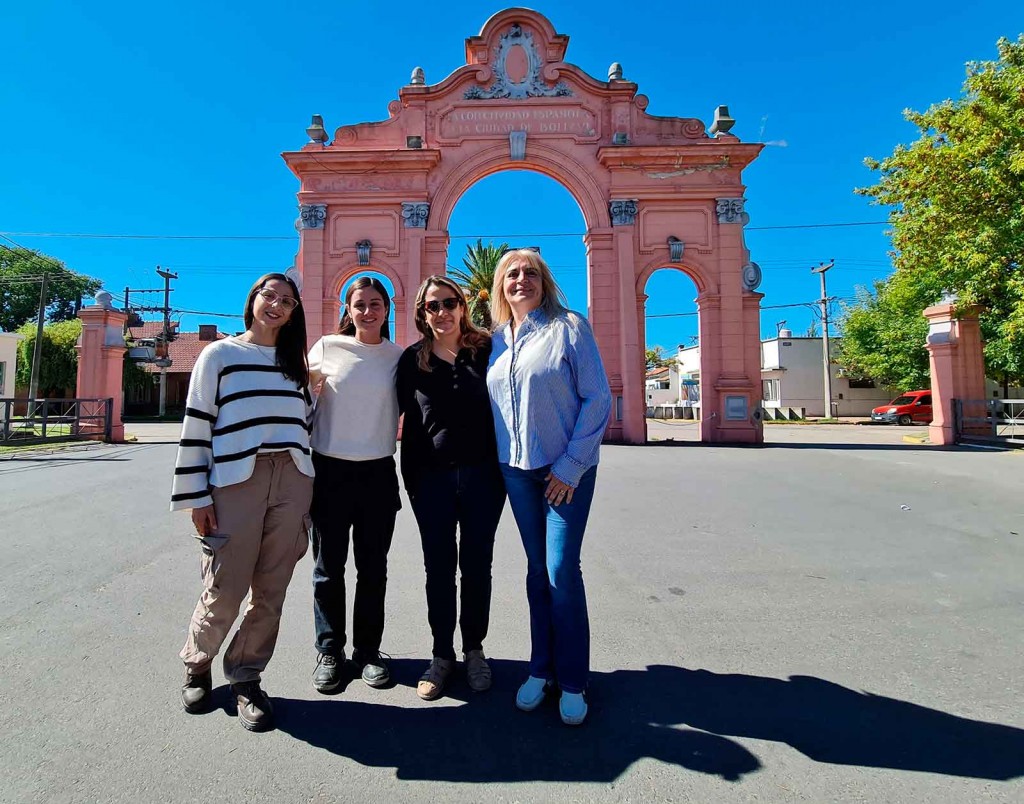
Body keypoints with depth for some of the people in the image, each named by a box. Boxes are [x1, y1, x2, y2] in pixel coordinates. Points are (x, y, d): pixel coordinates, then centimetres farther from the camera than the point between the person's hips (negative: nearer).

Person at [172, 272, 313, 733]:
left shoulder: (295, 363, 16)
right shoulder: (220, 354, 4)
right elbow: (196, 426, 0)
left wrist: (306, 496, 14)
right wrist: (196, 496, -6)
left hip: (291, 484, 4)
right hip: (234, 484, -3)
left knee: (271, 594, 5)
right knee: (224, 592, 0)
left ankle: (245, 679, 24)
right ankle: (196, 667, 29)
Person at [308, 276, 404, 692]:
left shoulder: (399, 356, 4)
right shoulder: (328, 347, 0)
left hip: (378, 473, 1)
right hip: (330, 470, -1)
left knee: (373, 568, 10)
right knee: (328, 567, 9)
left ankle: (368, 650, 28)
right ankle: (329, 651, 27)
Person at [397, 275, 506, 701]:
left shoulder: (486, 350, 1)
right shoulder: (412, 360, 5)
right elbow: (409, 421, 7)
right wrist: (410, 478, 4)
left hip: (482, 474, -1)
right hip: (431, 477, 1)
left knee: (476, 567, 10)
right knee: (438, 569, 9)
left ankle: (474, 650, 29)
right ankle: (442, 655, 26)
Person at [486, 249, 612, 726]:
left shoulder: (569, 327, -5)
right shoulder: (497, 339, 9)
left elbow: (598, 399, -9)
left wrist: (571, 465, -13)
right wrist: (499, 459, 5)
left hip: (566, 468, -4)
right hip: (517, 469, 4)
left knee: (561, 570, -5)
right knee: (536, 569, 11)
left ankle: (572, 681, 14)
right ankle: (541, 668, 26)